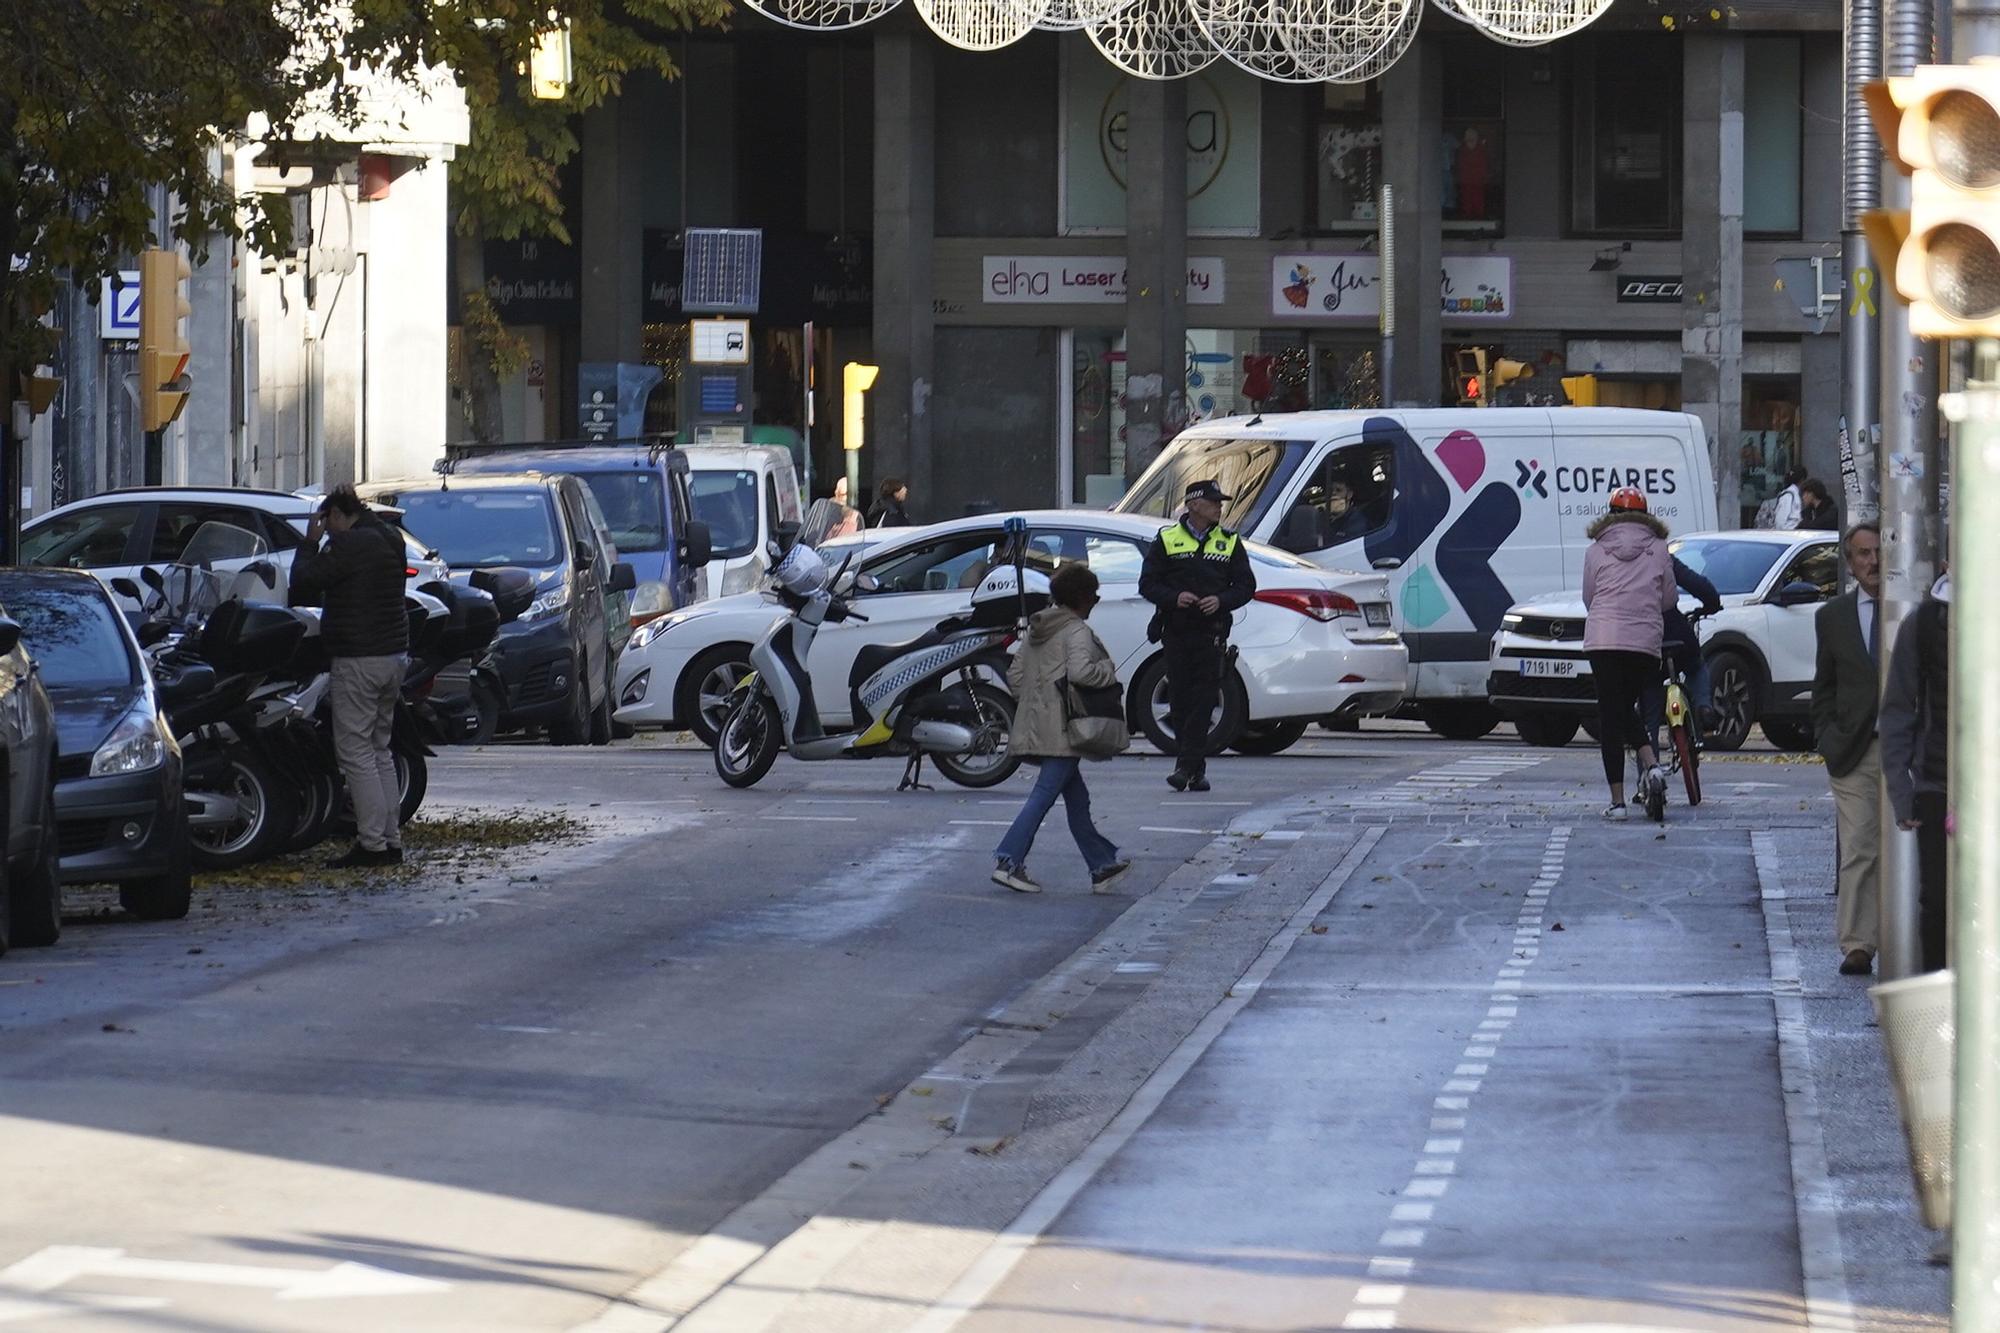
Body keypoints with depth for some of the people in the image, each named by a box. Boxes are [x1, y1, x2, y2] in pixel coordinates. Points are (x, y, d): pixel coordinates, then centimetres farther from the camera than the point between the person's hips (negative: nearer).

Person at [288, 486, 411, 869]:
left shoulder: (348, 545, -15)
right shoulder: (390, 540, 13)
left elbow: (305, 583, -14)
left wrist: (310, 543, -1)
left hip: (358, 660, -9)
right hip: (394, 653, 9)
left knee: (355, 750, -6)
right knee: (379, 751, 15)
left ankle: (372, 842, -10)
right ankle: (391, 839, 15)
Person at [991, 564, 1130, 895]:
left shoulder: (1037, 631, 15)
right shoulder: (1077, 632, -11)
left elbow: (1015, 675, 16)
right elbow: (1079, 671, -27)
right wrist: (1109, 672, -11)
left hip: (1036, 728, 9)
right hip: (1062, 730, -9)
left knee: (1077, 799, 14)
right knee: (1044, 796, -8)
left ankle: (1102, 866, 20)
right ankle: (1009, 862, -13)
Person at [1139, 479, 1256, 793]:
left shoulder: (1230, 543, 11)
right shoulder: (1166, 540, 8)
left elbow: (1246, 585, 9)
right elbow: (1147, 584, 6)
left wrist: (1221, 601, -10)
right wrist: (1174, 598, -14)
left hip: (1211, 633, 0)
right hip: (1176, 631, 0)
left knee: (1203, 699, -10)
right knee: (1180, 699, 0)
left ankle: (1187, 766, -13)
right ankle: (1196, 767, 9)